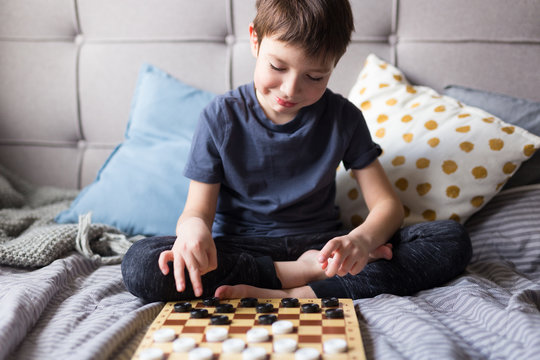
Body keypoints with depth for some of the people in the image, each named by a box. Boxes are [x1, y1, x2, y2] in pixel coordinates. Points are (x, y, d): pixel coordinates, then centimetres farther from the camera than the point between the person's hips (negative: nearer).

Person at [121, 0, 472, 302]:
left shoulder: (343, 117, -3)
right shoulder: (222, 117, -6)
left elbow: (387, 203, -4)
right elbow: (199, 208, -5)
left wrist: (361, 239, -28)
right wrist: (192, 226, -32)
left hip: (320, 245, 1)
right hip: (242, 249, -1)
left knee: (453, 239, -18)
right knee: (140, 264, -30)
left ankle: (298, 295, -28)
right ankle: (297, 273, -20)